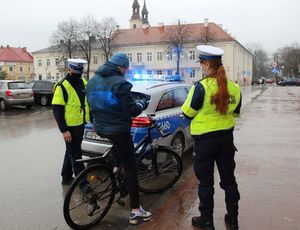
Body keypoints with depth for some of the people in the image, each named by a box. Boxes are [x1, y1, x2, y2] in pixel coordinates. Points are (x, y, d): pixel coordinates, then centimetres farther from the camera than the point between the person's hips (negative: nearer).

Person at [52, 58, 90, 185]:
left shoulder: (83, 82, 7)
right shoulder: (62, 86, -15)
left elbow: (88, 101, 17)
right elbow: (57, 110, -18)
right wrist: (64, 130, -21)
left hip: (81, 124, 8)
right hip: (70, 126, -8)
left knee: (71, 151, 18)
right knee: (75, 154, 0)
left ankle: (66, 178, 32)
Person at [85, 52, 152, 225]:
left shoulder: (93, 81, 7)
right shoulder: (120, 83, -17)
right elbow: (132, 110, -18)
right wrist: (142, 104, 2)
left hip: (99, 128, 8)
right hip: (118, 130, -8)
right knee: (131, 168, -1)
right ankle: (136, 211, 1)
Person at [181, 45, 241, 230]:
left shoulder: (201, 87, -19)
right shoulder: (234, 88, -2)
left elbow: (188, 113, -11)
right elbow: (235, 112, 11)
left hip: (205, 140, -5)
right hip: (227, 138, 5)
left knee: (206, 182, 9)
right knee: (228, 179, 17)